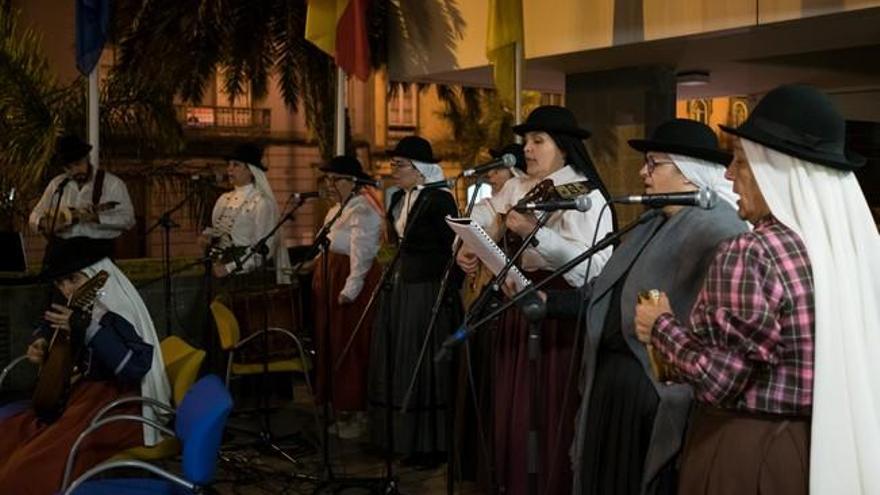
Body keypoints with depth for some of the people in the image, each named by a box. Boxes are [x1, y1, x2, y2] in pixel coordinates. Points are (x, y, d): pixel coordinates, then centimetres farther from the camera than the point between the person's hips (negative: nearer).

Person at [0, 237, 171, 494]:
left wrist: (89, 329, -34)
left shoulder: (120, 313, -19)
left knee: (36, 459, -22)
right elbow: (47, 330, 27)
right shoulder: (77, 309, 4)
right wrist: (40, 344, 2)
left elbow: (135, 368, -34)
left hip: (115, 405, -8)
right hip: (76, 395, 8)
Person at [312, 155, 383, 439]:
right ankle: (341, 409, 19)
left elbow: (361, 255, -20)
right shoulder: (337, 210, 17)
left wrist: (349, 289, -25)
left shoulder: (362, 211, -13)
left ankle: (357, 414, 5)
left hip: (353, 286, -10)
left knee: (351, 347, -4)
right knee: (332, 344, 11)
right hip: (331, 282, 10)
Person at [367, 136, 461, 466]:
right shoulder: (399, 199, 12)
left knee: (424, 366, -3)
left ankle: (431, 444, 7)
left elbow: (453, 249, -14)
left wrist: (447, 294, -17)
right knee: (398, 363, 11)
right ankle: (405, 438, 21)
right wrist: (391, 280, 14)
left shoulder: (440, 199, -12)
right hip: (398, 288, 8)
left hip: (428, 291, -8)